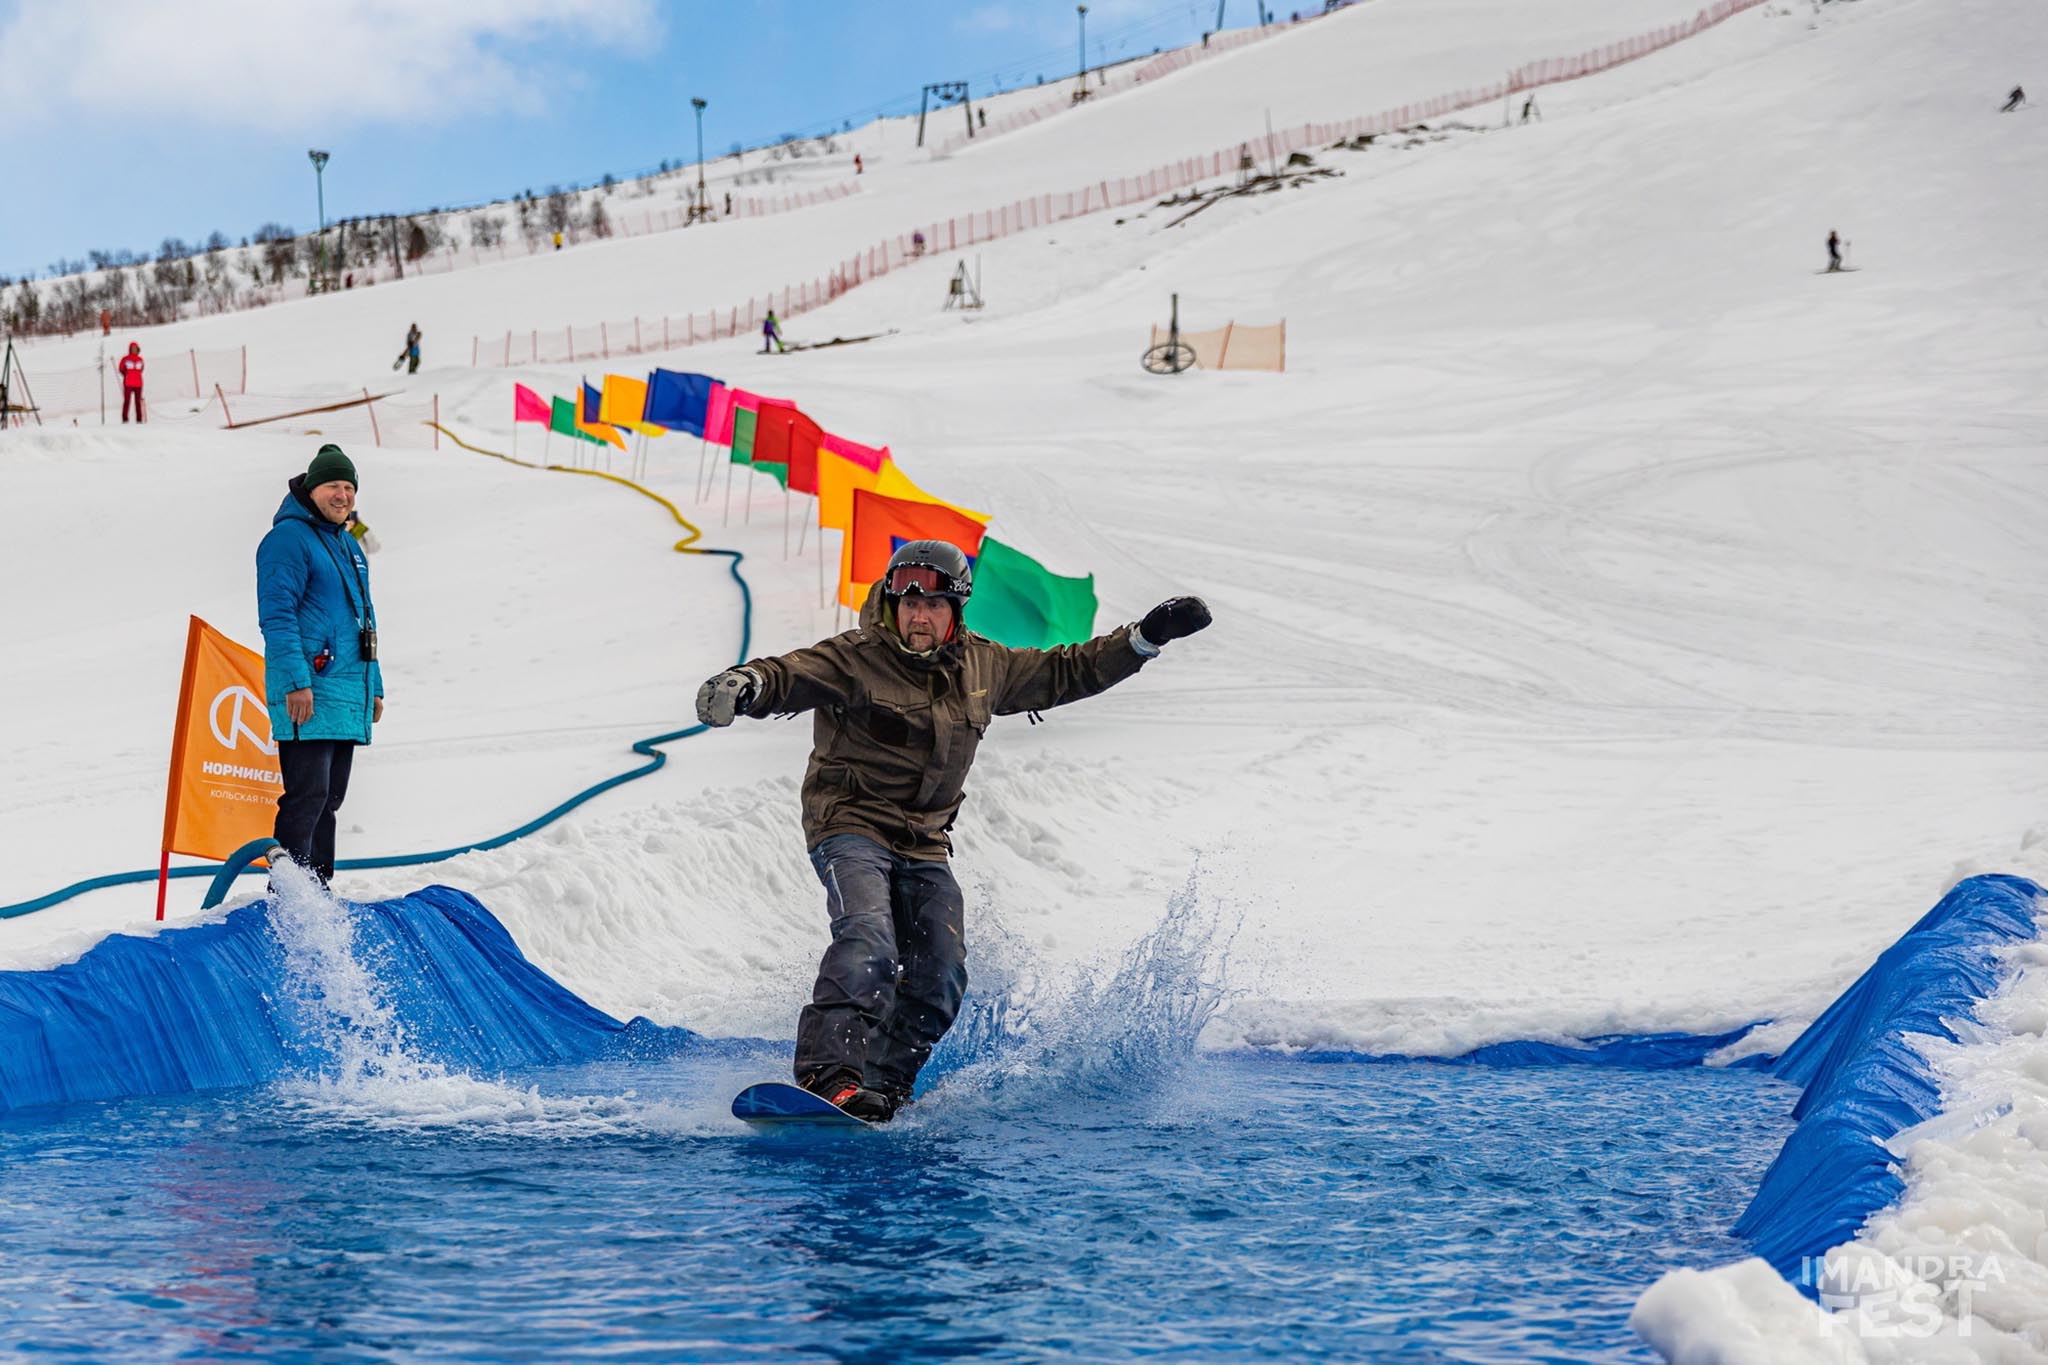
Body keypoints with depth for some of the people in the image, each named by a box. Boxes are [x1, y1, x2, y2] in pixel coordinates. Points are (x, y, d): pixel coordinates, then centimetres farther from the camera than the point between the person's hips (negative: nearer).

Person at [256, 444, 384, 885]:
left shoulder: (348, 544, 21)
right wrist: (296, 681, -22)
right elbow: (277, 615, -15)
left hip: (349, 694, 9)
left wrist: (374, 686, 24)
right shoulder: (289, 538, -7)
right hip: (309, 694, -9)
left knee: (329, 799, 12)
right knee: (307, 797, -13)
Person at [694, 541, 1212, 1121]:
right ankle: (828, 1073, -35)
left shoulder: (984, 666, 6)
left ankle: (882, 1084, 2)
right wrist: (744, 686, -47)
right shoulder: (857, 659, -10)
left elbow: (1064, 672, 17)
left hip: (925, 844, 6)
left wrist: (1146, 637, 13)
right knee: (868, 940, -28)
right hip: (851, 827, -6)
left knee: (941, 976, -5)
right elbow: (788, 675, -23)